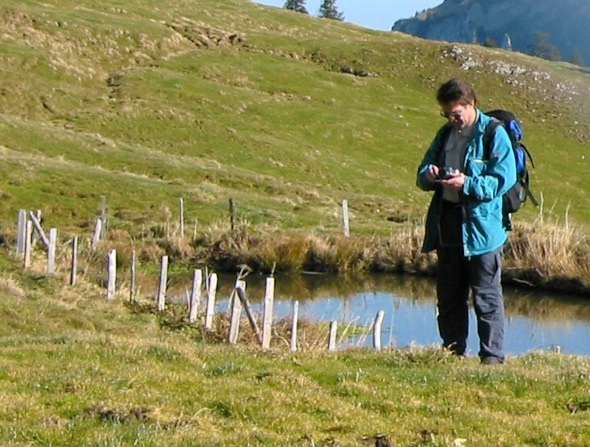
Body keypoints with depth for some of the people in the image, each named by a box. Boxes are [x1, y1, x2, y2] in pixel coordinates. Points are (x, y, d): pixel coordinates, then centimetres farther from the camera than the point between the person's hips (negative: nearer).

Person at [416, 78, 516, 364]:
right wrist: (428, 174, -4)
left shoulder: (494, 134, -6)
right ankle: (452, 350, 21)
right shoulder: (445, 134, 15)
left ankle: (492, 355, 1)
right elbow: (422, 173, 20)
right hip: (447, 225, 7)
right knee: (448, 296, 12)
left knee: (486, 297, -3)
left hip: (481, 226, -7)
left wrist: (467, 183, -24)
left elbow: (504, 179, -13)